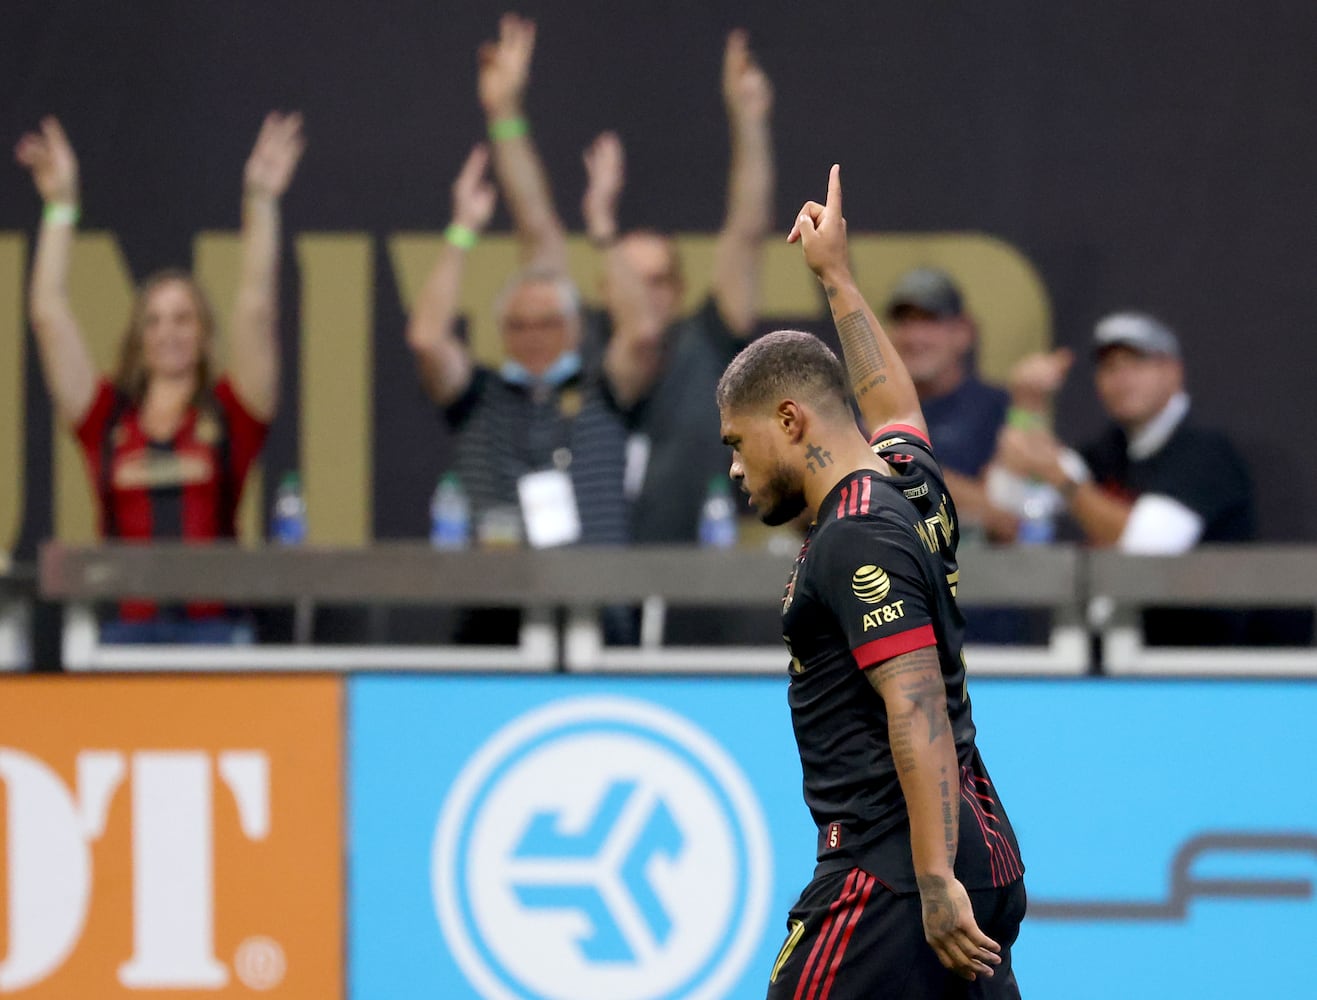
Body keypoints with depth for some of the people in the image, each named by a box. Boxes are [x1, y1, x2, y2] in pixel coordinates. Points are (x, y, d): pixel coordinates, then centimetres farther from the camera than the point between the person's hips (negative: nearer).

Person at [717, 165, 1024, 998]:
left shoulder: (858, 538, -13)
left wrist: (935, 881, -28)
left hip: (891, 872, -9)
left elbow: (918, 709, -22)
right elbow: (893, 399, 38)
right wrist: (837, 277, 49)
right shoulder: (912, 480, 13)